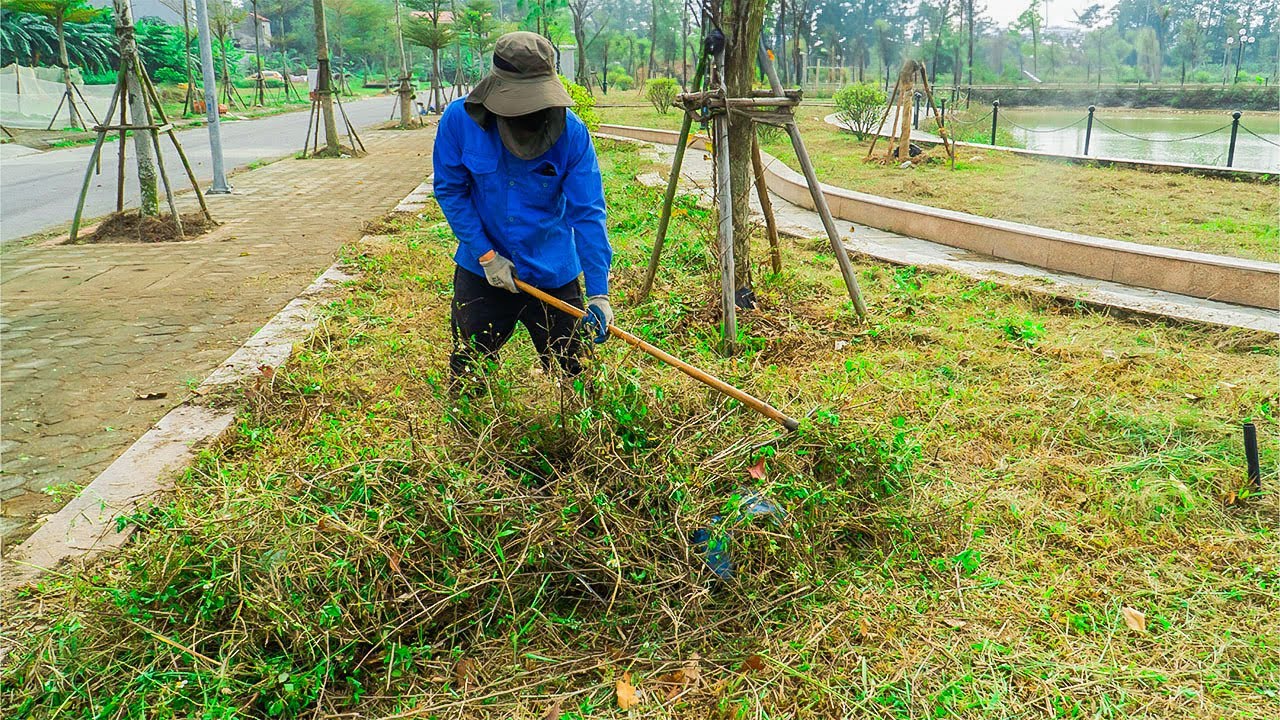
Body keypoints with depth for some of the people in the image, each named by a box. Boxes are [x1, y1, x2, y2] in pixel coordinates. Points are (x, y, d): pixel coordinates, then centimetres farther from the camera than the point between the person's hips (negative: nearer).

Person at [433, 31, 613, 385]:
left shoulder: (572, 132, -18)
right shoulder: (459, 119, -16)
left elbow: (587, 213, -19)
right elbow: (449, 191, -6)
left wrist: (598, 293, -23)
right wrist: (485, 255, -13)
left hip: (554, 275, -1)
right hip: (482, 270, 1)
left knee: (574, 373, 9)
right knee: (466, 374, 16)